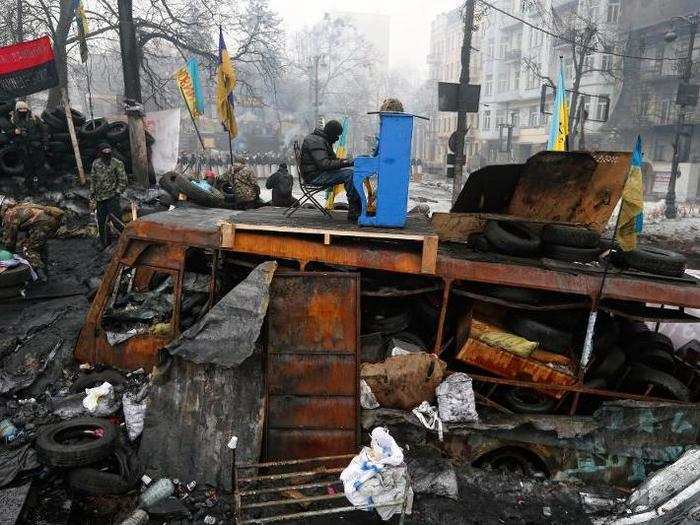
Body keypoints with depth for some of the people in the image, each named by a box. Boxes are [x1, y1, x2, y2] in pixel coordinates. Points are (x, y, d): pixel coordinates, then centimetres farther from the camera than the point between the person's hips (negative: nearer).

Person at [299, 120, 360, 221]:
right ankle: (353, 212, -22)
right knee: (349, 174, -24)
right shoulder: (315, 141, -15)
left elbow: (332, 159, 24)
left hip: (321, 173, 10)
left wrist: (348, 160, 7)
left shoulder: (324, 140, 19)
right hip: (314, 176, -10)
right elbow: (324, 164, -26)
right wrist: (344, 162, -24)